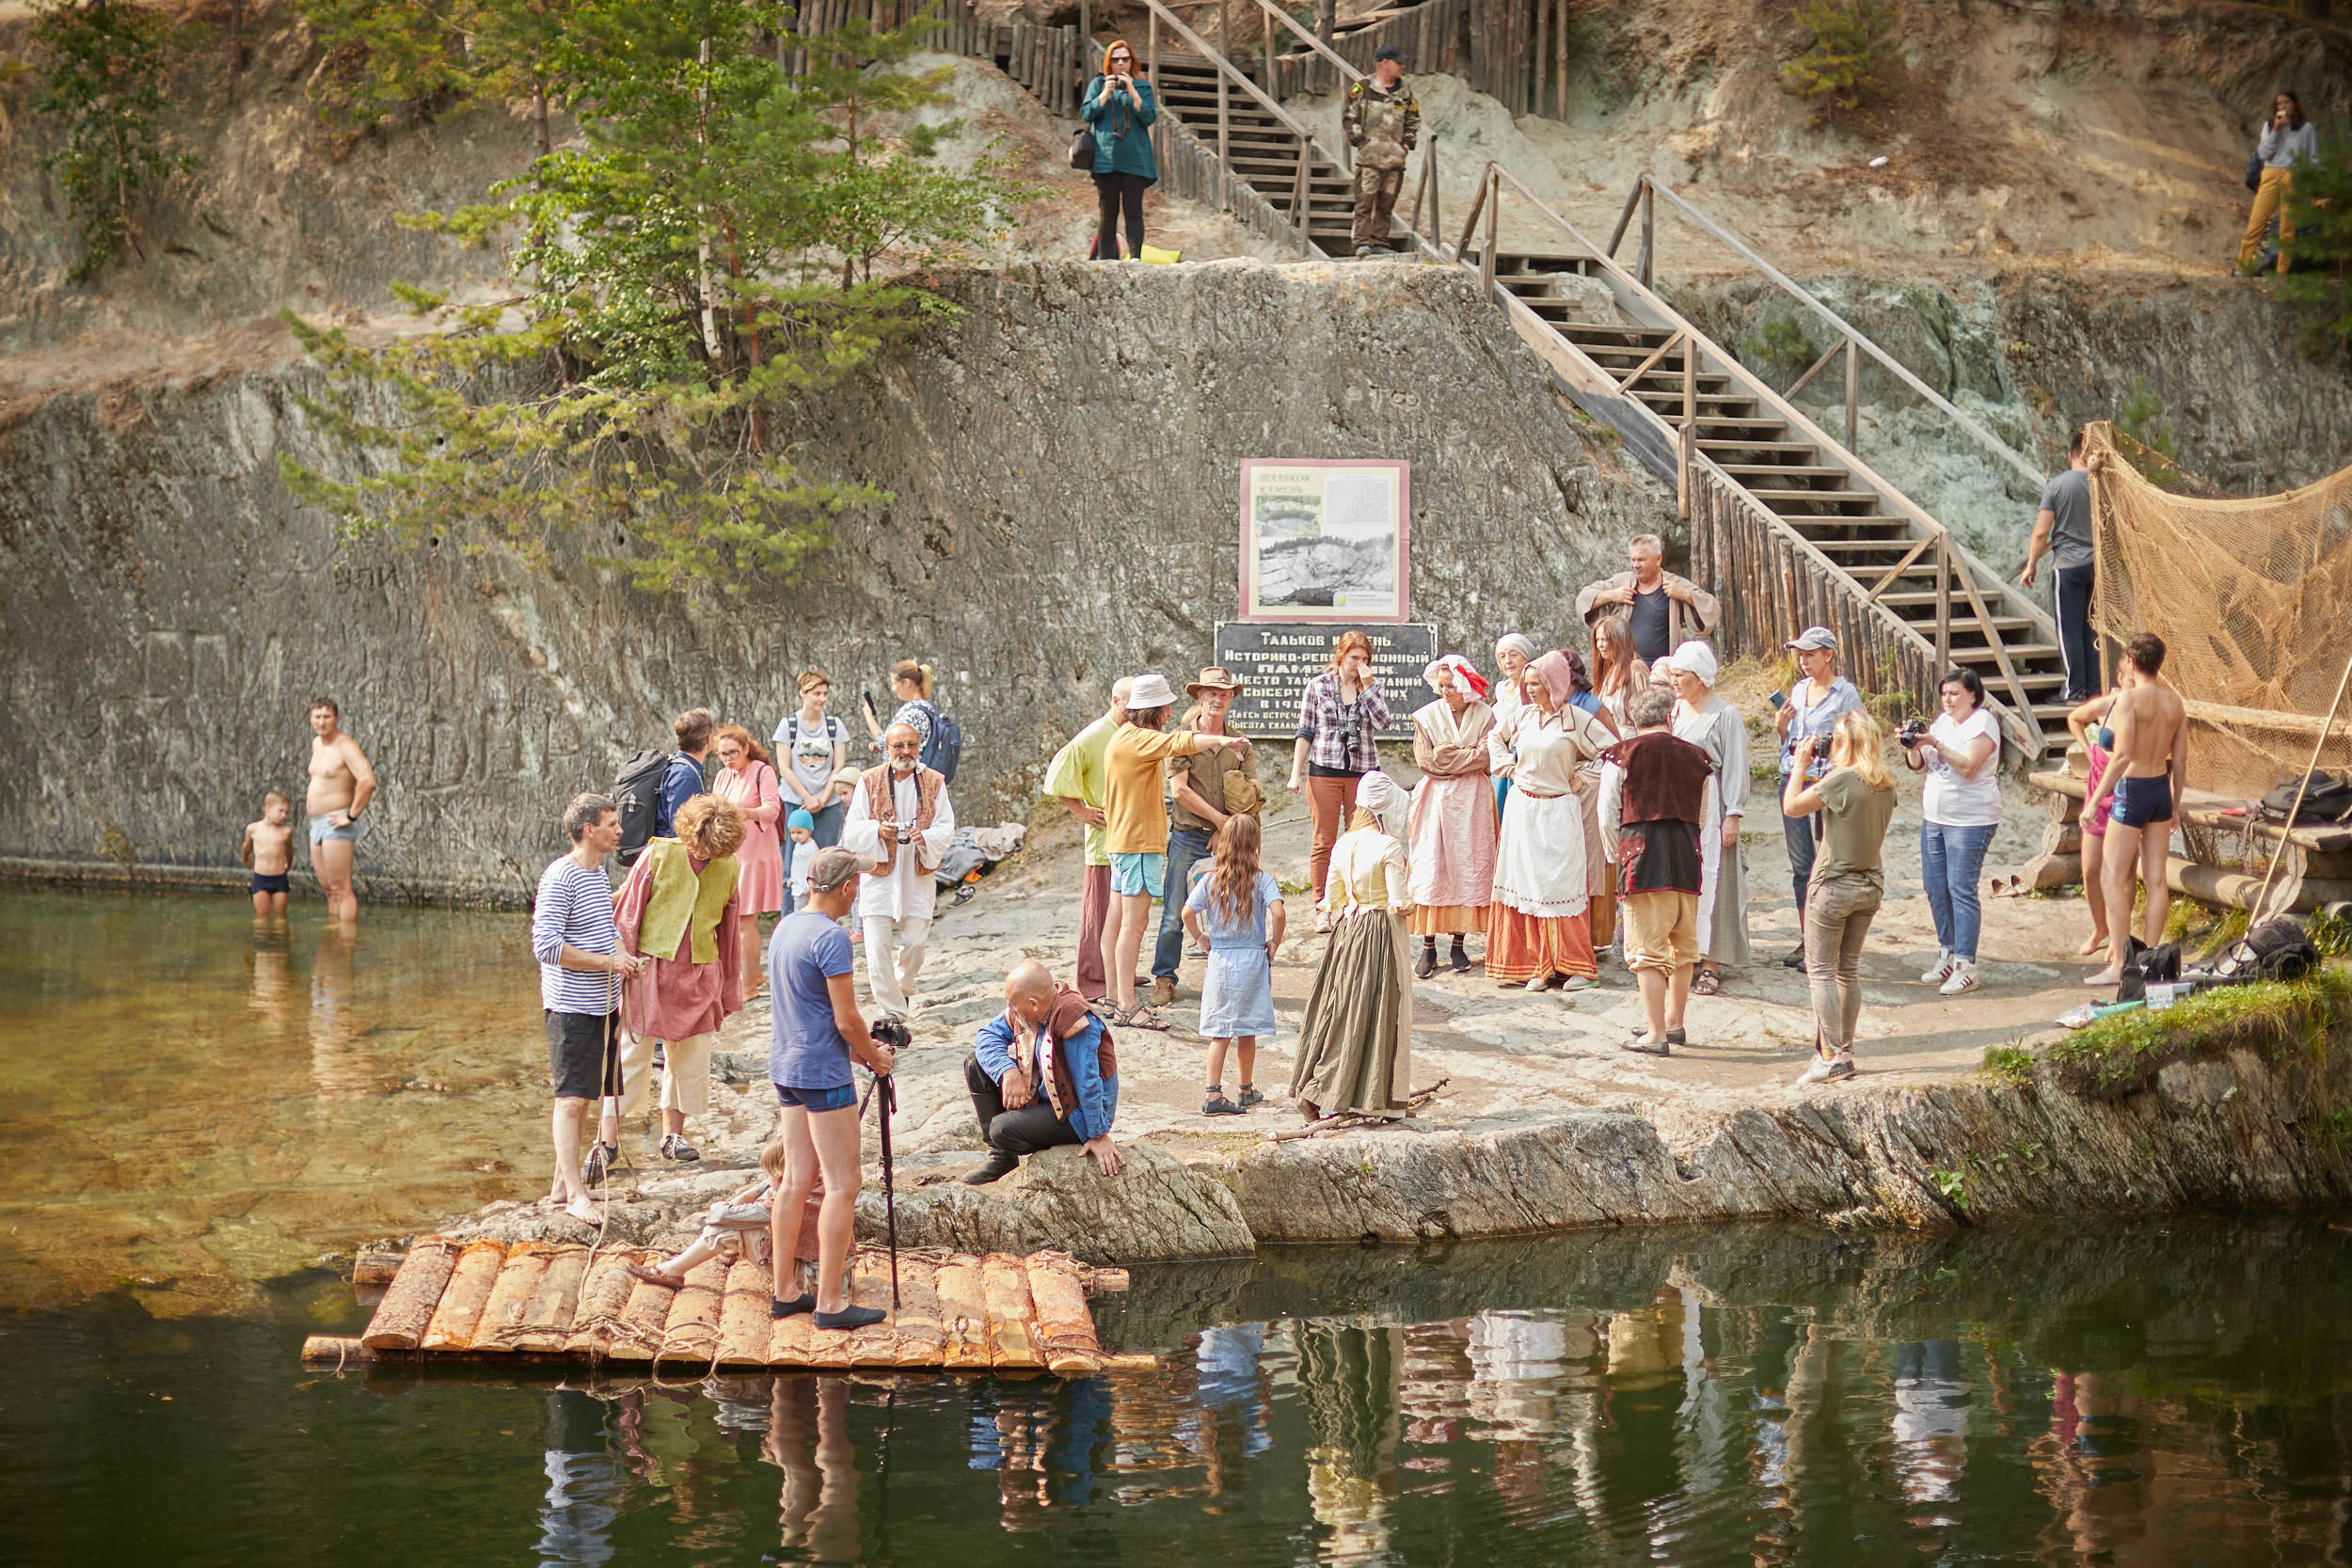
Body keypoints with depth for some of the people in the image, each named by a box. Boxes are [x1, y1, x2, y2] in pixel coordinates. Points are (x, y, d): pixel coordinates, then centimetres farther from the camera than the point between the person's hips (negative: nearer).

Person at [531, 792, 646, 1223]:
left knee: (583, 1096, 13)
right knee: (571, 1098, -9)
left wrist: (623, 955, 7)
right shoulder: (560, 877, -16)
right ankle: (576, 1195, -9)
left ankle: (563, 1182, 22)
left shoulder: (599, 873, 13)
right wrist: (608, 962, -20)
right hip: (571, 1006, -9)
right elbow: (546, 945, -22)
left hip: (602, 1005, 9)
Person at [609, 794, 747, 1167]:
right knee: (631, 1052, -2)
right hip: (651, 966, -4)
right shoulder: (658, 856, -9)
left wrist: (729, 991, 16)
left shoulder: (729, 868, 2)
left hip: (699, 974, 4)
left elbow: (728, 929, 12)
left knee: (691, 1056, 8)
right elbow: (627, 913, -4)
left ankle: (673, 1133, 22)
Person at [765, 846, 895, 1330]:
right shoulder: (831, 937, -17)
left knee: (797, 1179, 13)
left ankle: (784, 1293, 15)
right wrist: (875, 1058, 1)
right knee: (842, 1185, -3)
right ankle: (829, 1302, -4)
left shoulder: (784, 928, 10)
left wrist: (857, 1047, 17)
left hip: (785, 1067, 9)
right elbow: (846, 1019, -16)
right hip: (823, 1073, -9)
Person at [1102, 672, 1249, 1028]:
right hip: (1138, 841, -11)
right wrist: (1218, 741, -46)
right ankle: (1127, 1006, -15)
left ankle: (1115, 998, 17)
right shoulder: (1136, 739, -16)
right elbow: (1176, 744, -33)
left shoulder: (1124, 738, 17)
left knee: (1118, 918, 12)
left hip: (1121, 837, 11)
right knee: (1135, 919, -12)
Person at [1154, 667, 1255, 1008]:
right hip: (1188, 837, -3)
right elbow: (1179, 791, -9)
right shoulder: (1182, 737, -1)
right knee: (1175, 913, -3)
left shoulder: (1239, 744, 10)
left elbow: (1252, 796, 5)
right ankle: (1164, 978, 8)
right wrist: (1219, 818, -8)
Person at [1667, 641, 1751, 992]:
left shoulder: (1725, 715, -6)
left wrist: (1733, 816, -13)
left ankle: (1711, 966, 0)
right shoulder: (1674, 710, 12)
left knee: (1709, 884, -4)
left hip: (1708, 809, -6)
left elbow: (1735, 769, -7)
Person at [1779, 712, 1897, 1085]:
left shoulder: (1841, 779, -19)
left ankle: (1832, 1057, -5)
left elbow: (1791, 807, -10)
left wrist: (1801, 766, 1)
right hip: (1870, 883, 7)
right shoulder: (1885, 785, 3)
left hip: (1835, 884, -7)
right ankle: (1844, 1052, 18)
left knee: (1820, 970, 0)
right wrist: (1819, 775, 13)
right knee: (1849, 970, 15)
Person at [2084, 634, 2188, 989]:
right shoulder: (2174, 701, 7)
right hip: (2162, 788, 7)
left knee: (2115, 879, -2)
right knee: (2156, 880, 9)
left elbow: (2123, 755, -21)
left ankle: (2118, 964, -6)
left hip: (2132, 788, -7)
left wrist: (2096, 799, -17)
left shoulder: (2130, 698, -14)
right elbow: (2180, 761, 11)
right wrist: (2174, 806, 20)